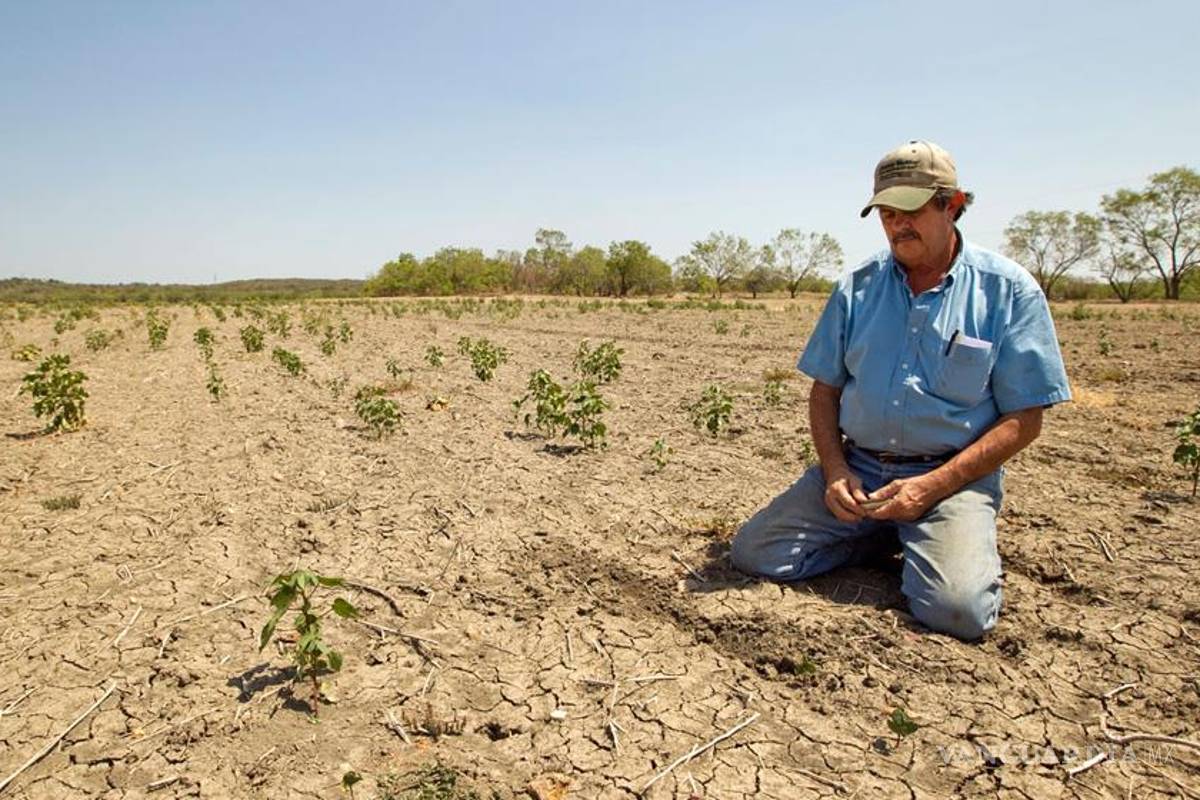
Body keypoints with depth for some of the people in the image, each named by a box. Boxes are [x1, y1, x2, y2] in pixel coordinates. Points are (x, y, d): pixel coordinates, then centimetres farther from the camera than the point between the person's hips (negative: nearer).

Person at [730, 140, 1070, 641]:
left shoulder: (1008, 290, -2)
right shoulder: (857, 288, 7)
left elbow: (1023, 420, -4)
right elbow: (824, 390, 11)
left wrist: (932, 486, -15)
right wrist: (835, 469, -7)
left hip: (953, 477, -3)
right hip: (856, 470, 4)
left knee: (957, 609, -28)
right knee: (753, 552, -10)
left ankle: (924, 540, 8)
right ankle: (886, 536, 11)